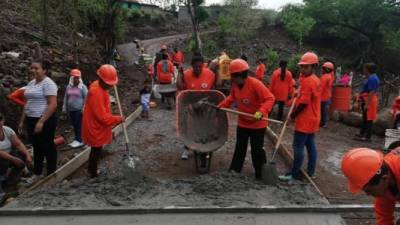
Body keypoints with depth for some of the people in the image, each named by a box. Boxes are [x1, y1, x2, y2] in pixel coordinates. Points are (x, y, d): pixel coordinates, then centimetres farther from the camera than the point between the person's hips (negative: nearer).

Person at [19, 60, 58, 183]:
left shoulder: (48, 83, -14)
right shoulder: (31, 83, 12)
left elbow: (53, 105, -21)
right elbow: (27, 103, 20)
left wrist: (41, 121, -24)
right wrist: (22, 120, 17)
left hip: (45, 120, -8)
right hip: (31, 120, 8)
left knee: (47, 147, 3)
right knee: (37, 147, 17)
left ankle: (51, 175, 16)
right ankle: (37, 173, 30)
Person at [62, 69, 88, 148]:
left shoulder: (82, 87, -5)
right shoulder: (68, 87, 12)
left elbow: (86, 98, -9)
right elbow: (66, 98, 18)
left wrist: (84, 109, -15)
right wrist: (65, 108, 15)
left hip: (79, 110, -6)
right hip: (71, 110, 6)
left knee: (79, 125, -8)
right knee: (74, 125, 11)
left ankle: (79, 140, -4)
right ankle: (77, 140, 19)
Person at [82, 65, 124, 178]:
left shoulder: (101, 87, 4)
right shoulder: (96, 91, -27)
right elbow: (102, 116, -28)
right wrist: (118, 119, -19)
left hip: (98, 127, 9)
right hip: (95, 128, -9)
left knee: (96, 150, 22)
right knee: (96, 150, 5)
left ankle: (91, 170, 37)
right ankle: (93, 173, 21)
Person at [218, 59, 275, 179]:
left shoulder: (255, 84, -26)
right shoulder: (235, 84, -4)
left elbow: (270, 98, -30)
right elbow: (231, 97, 14)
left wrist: (261, 112, -43)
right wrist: (221, 106, 5)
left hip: (257, 123, -6)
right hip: (242, 122, 6)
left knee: (257, 149, 4)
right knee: (240, 147, 17)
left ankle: (261, 174, 20)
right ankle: (235, 169, 30)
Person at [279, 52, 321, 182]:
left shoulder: (307, 81, -20)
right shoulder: (315, 80, 12)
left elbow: (303, 103, -22)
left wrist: (293, 115, -10)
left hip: (305, 121, -10)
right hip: (312, 119, 10)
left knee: (298, 146, -4)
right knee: (310, 145, 15)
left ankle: (294, 174, 2)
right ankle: (311, 172, 23)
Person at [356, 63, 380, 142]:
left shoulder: (372, 78, -20)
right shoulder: (372, 77, 13)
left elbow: (371, 92, -25)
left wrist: (367, 104, -26)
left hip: (369, 101, -11)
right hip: (367, 100, 11)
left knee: (368, 119, -4)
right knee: (365, 118, 19)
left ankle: (368, 137, 2)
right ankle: (362, 133, 31)